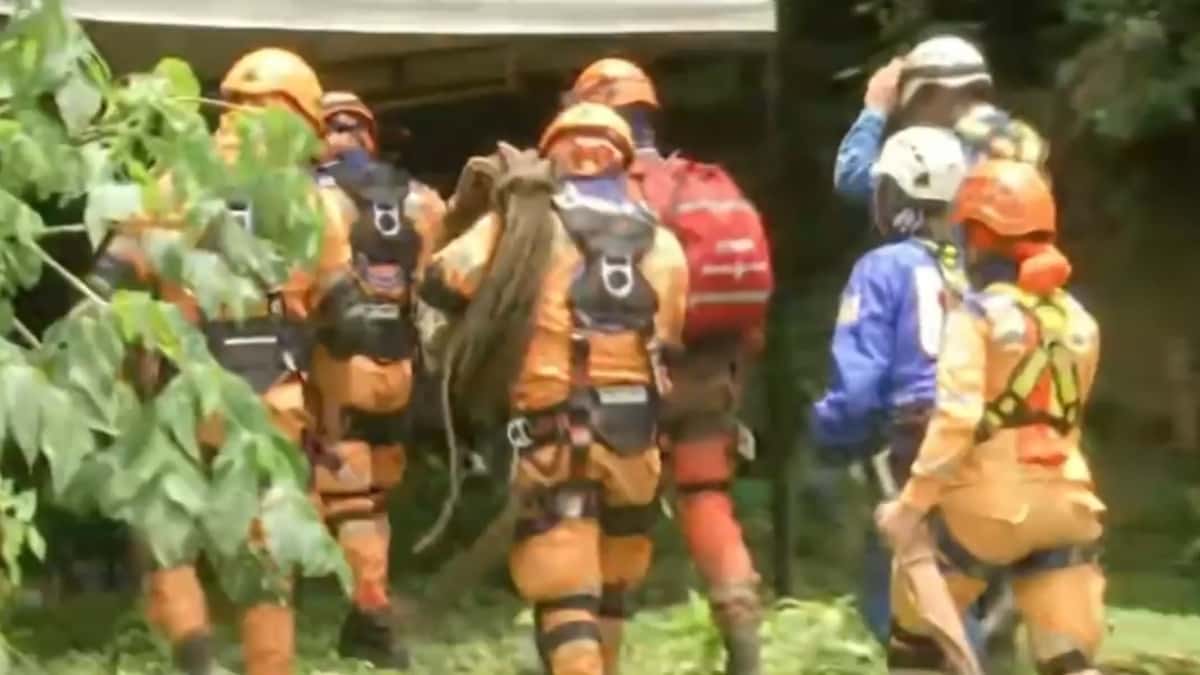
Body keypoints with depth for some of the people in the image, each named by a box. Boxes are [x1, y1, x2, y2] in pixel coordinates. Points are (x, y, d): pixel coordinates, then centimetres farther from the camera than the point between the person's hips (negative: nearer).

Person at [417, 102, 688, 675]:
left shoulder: (529, 224, -2)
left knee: (564, 591, -5)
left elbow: (442, 283, -9)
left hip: (558, 434, -4)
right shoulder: (660, 244, 11)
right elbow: (668, 338, 13)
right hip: (634, 433, 4)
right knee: (609, 584, 22)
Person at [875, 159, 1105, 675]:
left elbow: (956, 419, -19)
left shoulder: (979, 314, -10)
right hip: (1063, 501, 5)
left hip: (988, 503, -5)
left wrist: (910, 504, -15)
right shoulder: (1078, 319, 9)